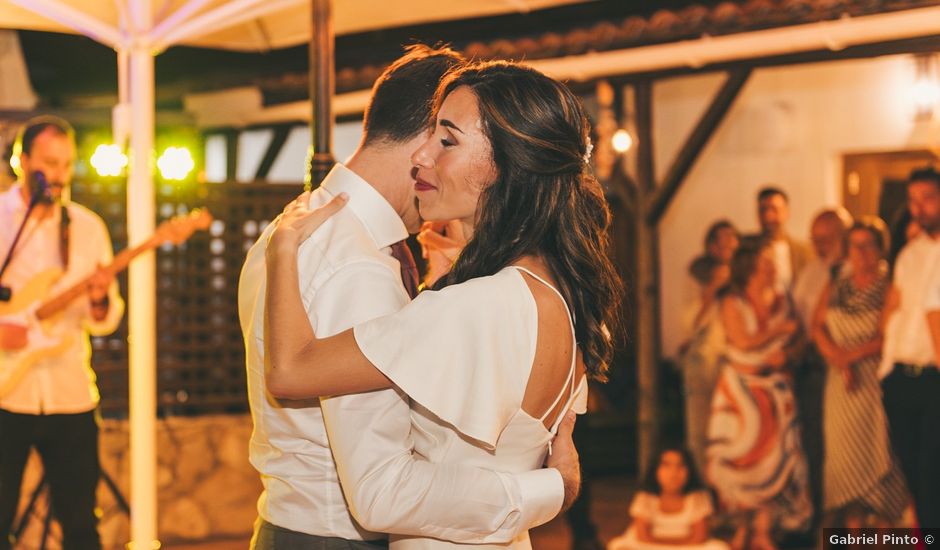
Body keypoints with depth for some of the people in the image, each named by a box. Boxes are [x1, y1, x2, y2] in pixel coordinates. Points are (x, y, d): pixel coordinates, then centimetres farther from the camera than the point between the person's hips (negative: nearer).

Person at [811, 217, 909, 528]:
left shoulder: (889, 286, -3)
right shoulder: (835, 288, 12)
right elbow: (818, 327, 3)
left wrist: (852, 355, -15)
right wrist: (838, 359, -12)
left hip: (878, 380, -4)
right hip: (842, 384, 4)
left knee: (880, 453, -4)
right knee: (846, 454, 4)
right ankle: (854, 533, 9)